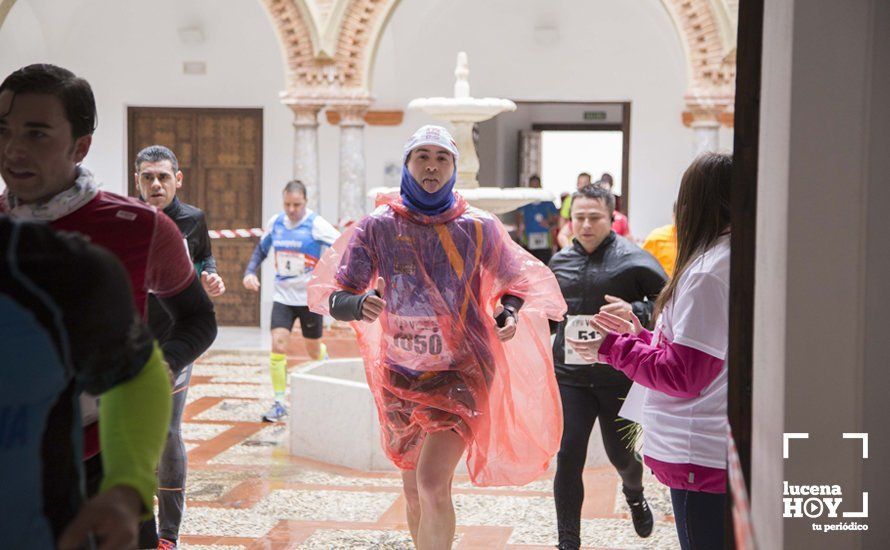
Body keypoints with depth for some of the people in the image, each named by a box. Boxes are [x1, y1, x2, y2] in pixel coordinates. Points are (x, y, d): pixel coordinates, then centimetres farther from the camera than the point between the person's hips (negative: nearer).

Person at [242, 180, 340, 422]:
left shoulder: (316, 225, -13)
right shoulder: (276, 223, 1)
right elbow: (261, 249, 17)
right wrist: (250, 272, 2)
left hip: (311, 297, -3)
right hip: (283, 296, 3)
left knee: (314, 349, 11)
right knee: (278, 344, -13)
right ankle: (279, 402, -4)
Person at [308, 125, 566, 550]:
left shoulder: (479, 228, -4)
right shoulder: (377, 227, -4)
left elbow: (514, 283, 10)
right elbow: (334, 297, -6)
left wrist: (508, 314, -13)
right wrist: (359, 304, -30)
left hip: (462, 371, -3)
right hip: (400, 375, 3)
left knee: (432, 482, -19)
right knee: (414, 491, 15)